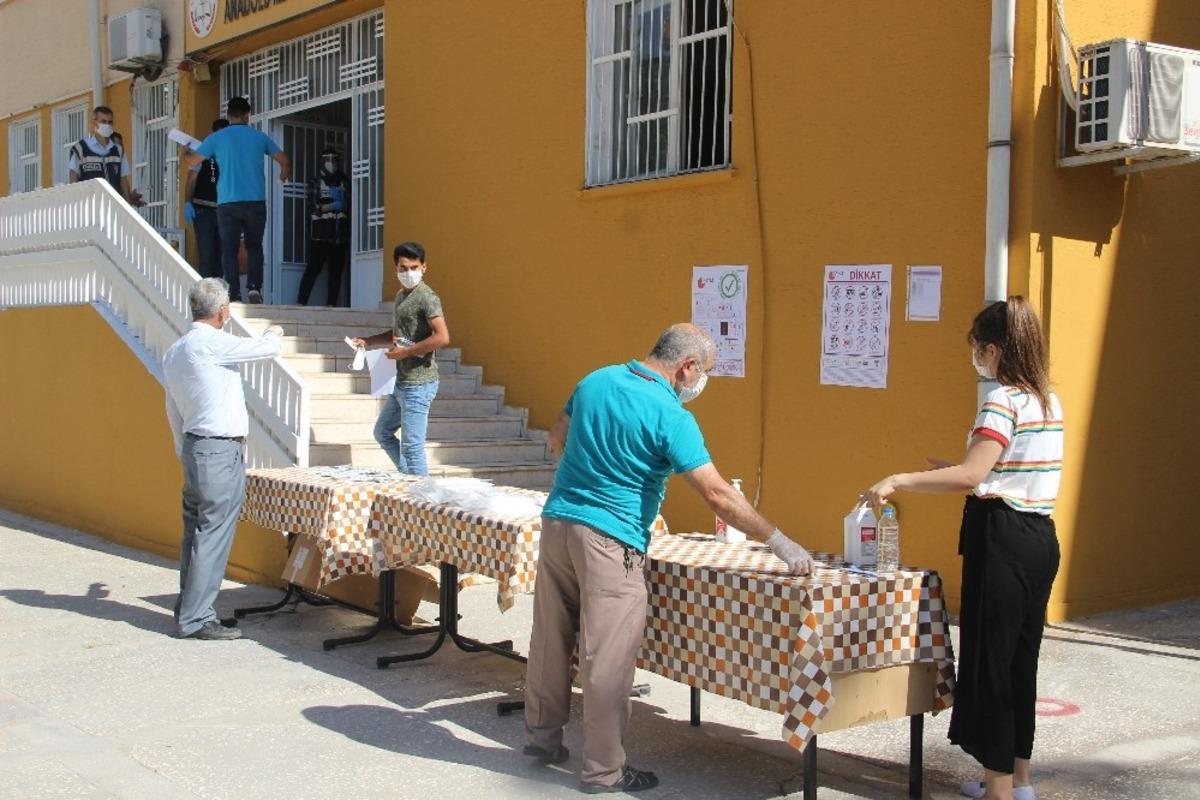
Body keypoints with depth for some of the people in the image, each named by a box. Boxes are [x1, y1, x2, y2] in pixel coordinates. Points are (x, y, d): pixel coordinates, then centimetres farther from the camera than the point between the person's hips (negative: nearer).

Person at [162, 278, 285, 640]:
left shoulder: (174, 352, 14)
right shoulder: (209, 343, -14)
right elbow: (268, 348, -10)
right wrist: (274, 333, 13)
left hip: (193, 449, 10)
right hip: (220, 451, -10)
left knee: (195, 532, 13)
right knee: (213, 535, -6)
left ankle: (187, 610, 19)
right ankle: (196, 619, -3)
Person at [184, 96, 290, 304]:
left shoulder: (217, 138, 3)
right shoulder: (259, 137, 7)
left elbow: (192, 161, 7)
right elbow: (283, 159, 15)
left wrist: (187, 151, 31)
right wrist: (285, 174, 37)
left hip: (228, 202, -1)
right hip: (256, 201, 1)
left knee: (229, 249, 4)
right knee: (254, 246, 14)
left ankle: (234, 295, -5)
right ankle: (254, 287, -5)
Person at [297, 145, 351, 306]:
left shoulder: (345, 183, 16)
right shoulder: (315, 183, 10)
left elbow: (350, 205, 10)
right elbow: (313, 207, -3)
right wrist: (333, 205, -10)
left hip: (341, 234, 3)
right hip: (320, 234, -2)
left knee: (336, 271, 0)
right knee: (313, 268, -8)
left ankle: (331, 304, 2)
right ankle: (301, 303, -9)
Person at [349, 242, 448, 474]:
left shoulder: (426, 297, -14)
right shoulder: (401, 295, 15)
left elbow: (442, 337, -24)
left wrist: (405, 352, -19)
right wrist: (367, 341, 15)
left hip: (418, 383, -10)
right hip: (401, 383, 10)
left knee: (412, 446, -7)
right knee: (382, 432, 21)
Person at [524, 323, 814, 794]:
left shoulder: (596, 380, 6)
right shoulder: (671, 416, -14)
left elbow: (557, 440, 19)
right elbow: (717, 495, -17)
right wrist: (781, 545, -11)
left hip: (556, 521, 8)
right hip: (608, 542, -7)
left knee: (551, 639, 17)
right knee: (607, 660, 1)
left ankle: (543, 736, 32)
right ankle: (603, 771, 9)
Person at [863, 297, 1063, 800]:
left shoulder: (1003, 401, -14)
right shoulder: (1049, 401, 13)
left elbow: (971, 476, -26)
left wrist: (898, 481, -23)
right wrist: (963, 474, 21)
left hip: (1002, 540, -9)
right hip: (1039, 538, 9)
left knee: (988, 664, -1)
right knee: (1019, 660, 17)